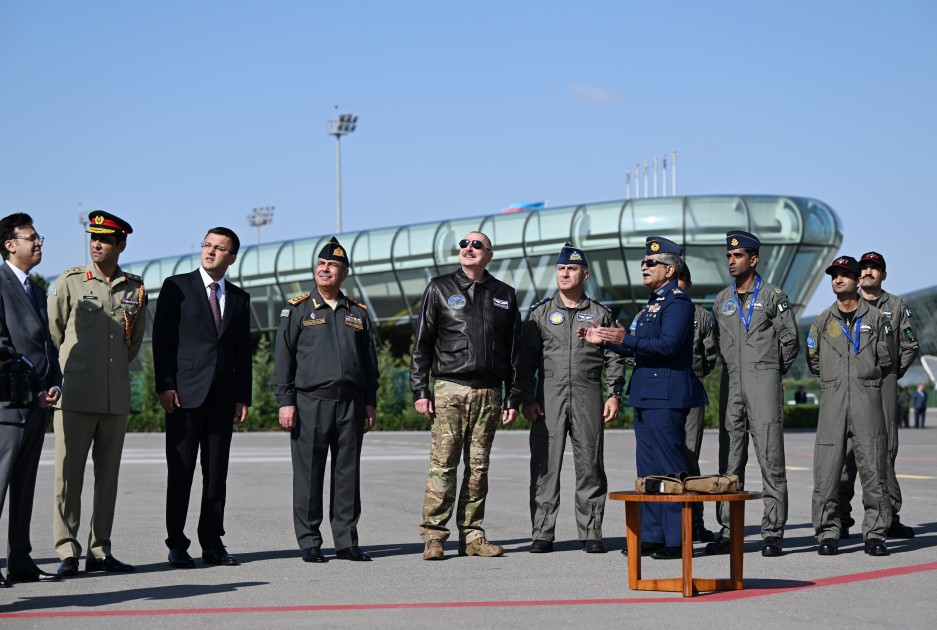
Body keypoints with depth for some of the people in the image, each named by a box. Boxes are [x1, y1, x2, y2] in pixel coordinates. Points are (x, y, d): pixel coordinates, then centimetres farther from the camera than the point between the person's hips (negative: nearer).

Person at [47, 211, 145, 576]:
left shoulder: (135, 289, 8)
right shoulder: (69, 282, 1)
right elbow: (51, 334, 6)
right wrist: (62, 375, 8)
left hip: (117, 398, 3)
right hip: (76, 396, -3)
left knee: (108, 475, 7)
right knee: (69, 474, -3)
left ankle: (99, 551, 13)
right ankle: (67, 552, 1)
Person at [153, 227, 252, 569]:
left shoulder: (239, 298, 14)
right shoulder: (176, 286, 3)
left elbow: (243, 351, 15)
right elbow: (162, 338, -3)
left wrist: (243, 396, 8)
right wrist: (165, 385, -11)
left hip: (222, 397, 4)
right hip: (185, 394, -4)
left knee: (217, 473, 6)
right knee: (180, 472, -2)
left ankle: (212, 543, 12)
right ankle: (177, 545, 3)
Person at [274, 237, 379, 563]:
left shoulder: (358, 313, 14)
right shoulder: (297, 309, 5)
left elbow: (369, 361, 17)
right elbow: (283, 358, 1)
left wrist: (370, 402, 9)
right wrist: (285, 402, -7)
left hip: (351, 403, 3)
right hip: (310, 402, -3)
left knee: (348, 473, 4)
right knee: (308, 475, -1)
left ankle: (347, 542, 11)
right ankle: (309, 544, 6)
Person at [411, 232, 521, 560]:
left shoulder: (504, 295, 13)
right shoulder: (440, 288, 7)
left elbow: (514, 350, 15)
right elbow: (422, 342, 5)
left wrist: (513, 397, 9)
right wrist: (419, 390, -3)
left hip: (489, 393, 3)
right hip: (450, 388, -2)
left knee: (479, 466, 5)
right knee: (443, 463, -7)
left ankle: (472, 536, 10)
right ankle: (433, 536, -5)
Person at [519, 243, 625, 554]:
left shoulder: (600, 314, 11)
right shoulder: (540, 312, 10)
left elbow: (614, 358, 11)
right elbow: (527, 358, 7)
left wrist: (614, 394, 0)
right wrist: (527, 399, -2)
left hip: (588, 397, 0)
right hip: (548, 397, 0)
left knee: (590, 466, 1)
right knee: (544, 466, -3)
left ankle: (591, 534, 7)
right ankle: (542, 534, 2)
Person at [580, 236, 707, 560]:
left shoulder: (678, 302, -10)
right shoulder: (654, 302, 20)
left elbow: (668, 345, -23)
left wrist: (625, 340, -28)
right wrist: (606, 341, 17)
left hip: (666, 396, -10)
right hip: (647, 396, 10)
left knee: (670, 467, -8)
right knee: (648, 468, 11)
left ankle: (677, 539, -4)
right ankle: (651, 536, 17)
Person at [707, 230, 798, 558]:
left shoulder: (773, 296, 2)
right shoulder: (721, 300, 15)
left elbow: (789, 340, 4)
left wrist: (772, 370, 10)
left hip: (764, 383, -5)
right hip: (731, 385, 5)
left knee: (770, 459, -6)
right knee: (730, 460, 5)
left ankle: (773, 534, -5)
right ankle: (728, 532, 8)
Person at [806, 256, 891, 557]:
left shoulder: (875, 317, 8)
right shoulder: (823, 321, 12)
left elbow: (885, 360, 11)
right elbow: (814, 361, 19)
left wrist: (866, 379, 13)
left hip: (867, 397, -1)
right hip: (832, 399, 1)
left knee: (872, 467, -4)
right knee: (826, 469, -4)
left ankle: (875, 534, 3)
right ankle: (828, 533, 3)